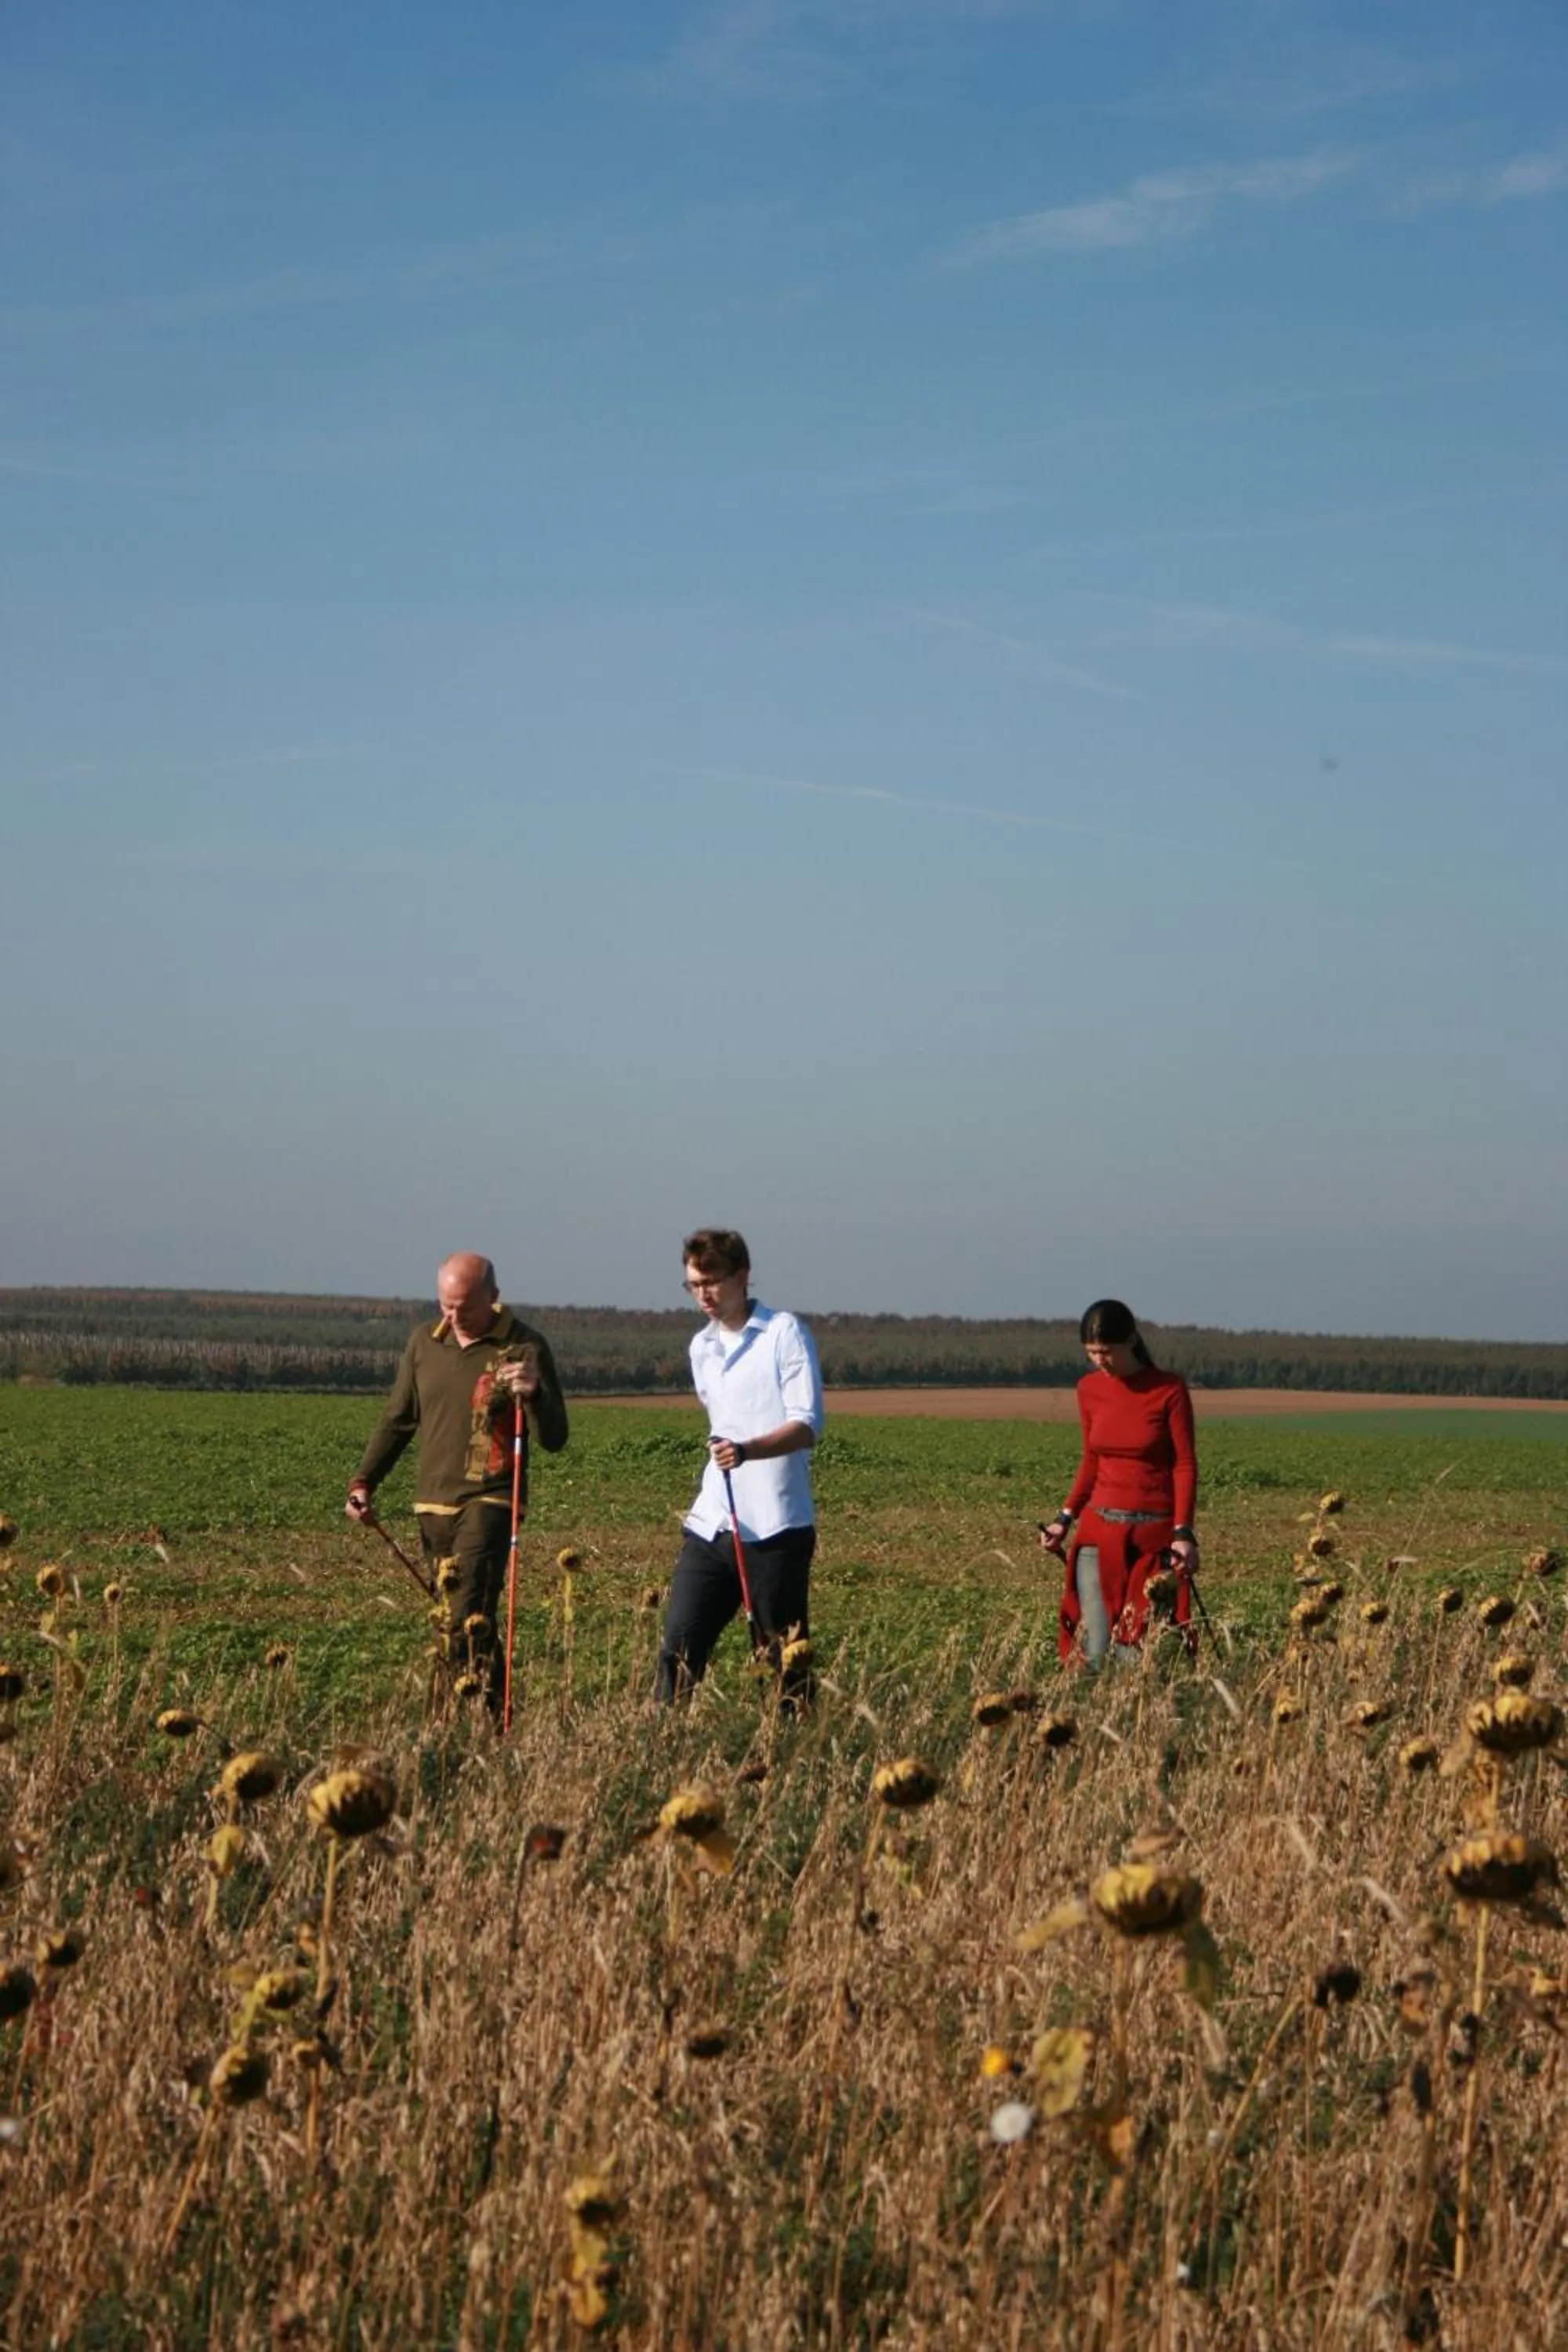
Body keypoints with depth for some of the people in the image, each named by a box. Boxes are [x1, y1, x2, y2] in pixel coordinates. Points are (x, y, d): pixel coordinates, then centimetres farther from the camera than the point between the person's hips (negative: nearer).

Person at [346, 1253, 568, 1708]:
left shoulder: (525, 1347, -5)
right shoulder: (424, 1342, 9)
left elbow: (553, 1439, -5)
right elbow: (397, 1420, 19)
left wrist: (534, 1394, -24)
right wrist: (364, 1481, 9)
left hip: (489, 1501, -6)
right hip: (433, 1502, 6)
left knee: (470, 1619, -20)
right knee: (450, 1618, 7)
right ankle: (496, 1711, 16)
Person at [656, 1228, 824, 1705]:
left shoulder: (784, 1333, -6)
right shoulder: (701, 1347, 16)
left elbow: (807, 1425, -15)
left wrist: (747, 1451, -30)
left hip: (776, 1527, -6)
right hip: (712, 1523, 6)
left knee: (784, 1657, 0)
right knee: (679, 1647, -2)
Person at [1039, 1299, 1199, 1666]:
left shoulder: (1169, 1389, -7)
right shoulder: (1089, 1389, 6)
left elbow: (1185, 1465, -6)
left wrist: (1183, 1532, -15)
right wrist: (1065, 1518, 6)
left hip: (1154, 1536, -3)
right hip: (1100, 1529, 3)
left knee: (1137, 1653, -8)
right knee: (1095, 1653, -5)